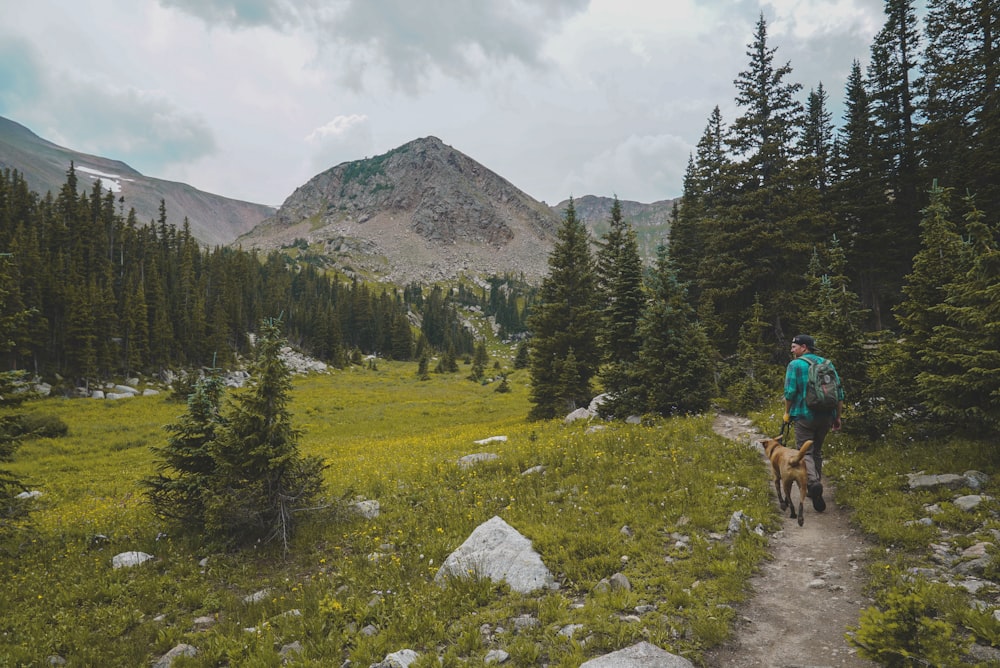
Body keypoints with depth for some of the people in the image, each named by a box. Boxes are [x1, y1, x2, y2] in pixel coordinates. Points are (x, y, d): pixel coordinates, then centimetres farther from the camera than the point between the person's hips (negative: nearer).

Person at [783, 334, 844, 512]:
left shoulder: (795, 365, -6)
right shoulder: (827, 364, 10)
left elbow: (790, 392, -13)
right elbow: (839, 392, 9)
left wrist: (787, 413, 1)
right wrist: (838, 417, 14)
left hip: (805, 416, -5)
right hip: (826, 417, 5)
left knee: (805, 452, -2)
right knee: (817, 451, 19)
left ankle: (813, 482, -27)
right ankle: (815, 490, 26)